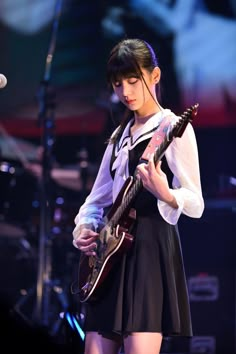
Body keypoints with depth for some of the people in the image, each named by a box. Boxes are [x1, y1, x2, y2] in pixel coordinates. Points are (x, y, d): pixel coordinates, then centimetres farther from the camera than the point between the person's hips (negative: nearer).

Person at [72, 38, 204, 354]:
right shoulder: (120, 135, 19)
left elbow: (196, 204, -12)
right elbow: (99, 197, 24)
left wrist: (163, 193, -32)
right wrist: (83, 229, 4)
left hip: (150, 247, -8)